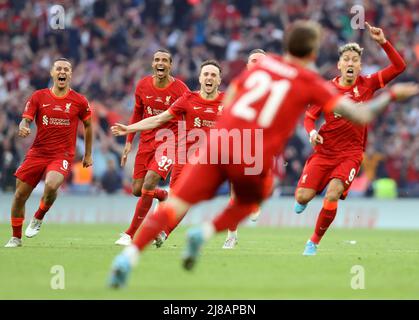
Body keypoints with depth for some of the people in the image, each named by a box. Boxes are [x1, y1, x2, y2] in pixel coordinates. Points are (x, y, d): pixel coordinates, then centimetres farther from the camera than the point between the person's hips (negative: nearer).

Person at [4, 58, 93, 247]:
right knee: (20, 195, 0)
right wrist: (23, 128, -24)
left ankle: (38, 218, -1)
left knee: (51, 185, -31)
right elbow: (26, 120, 1)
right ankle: (16, 237, 21)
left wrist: (88, 154, 18)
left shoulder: (79, 101, 2)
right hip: (37, 153, 2)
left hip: (62, 155, -2)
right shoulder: (39, 96, 4)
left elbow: (88, 125, 15)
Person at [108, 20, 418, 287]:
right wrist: (392, 95, 14)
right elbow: (360, 115, -1)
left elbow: (227, 101, 23)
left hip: (218, 144, 2)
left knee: (175, 206, -3)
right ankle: (205, 233, 5)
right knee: (249, 202, 30)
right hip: (254, 162, -2)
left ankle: (129, 256, -21)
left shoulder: (262, 63, 16)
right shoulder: (312, 83, 4)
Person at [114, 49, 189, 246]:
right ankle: (164, 195, 40)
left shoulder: (180, 90, -12)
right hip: (146, 141, 5)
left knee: (148, 184, -19)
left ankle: (131, 234, -10)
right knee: (137, 190, 5)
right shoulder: (143, 85, 1)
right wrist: (129, 141, 11)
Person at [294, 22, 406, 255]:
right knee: (303, 197, -11)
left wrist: (383, 42, -16)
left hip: (351, 153, -1)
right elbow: (310, 117, 5)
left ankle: (314, 242, -3)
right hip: (325, 150, 1)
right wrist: (312, 132, -17)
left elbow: (399, 67, -6)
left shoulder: (367, 84, -1)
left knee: (332, 195, -23)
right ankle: (304, 198, 31)